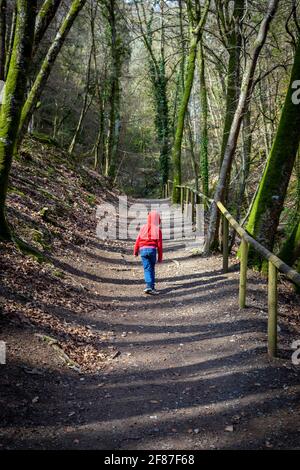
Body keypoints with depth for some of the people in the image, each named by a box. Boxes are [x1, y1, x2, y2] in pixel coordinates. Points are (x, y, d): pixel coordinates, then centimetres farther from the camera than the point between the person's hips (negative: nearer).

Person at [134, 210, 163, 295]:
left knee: (147, 269, 1)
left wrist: (135, 251, 18)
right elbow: (159, 244, -1)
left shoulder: (144, 228, 4)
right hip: (152, 250, -1)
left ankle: (149, 286, -14)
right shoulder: (157, 230, 0)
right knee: (152, 269, 14)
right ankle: (152, 287, 16)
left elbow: (138, 240, 5)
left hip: (143, 250, 1)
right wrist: (160, 257, 7)